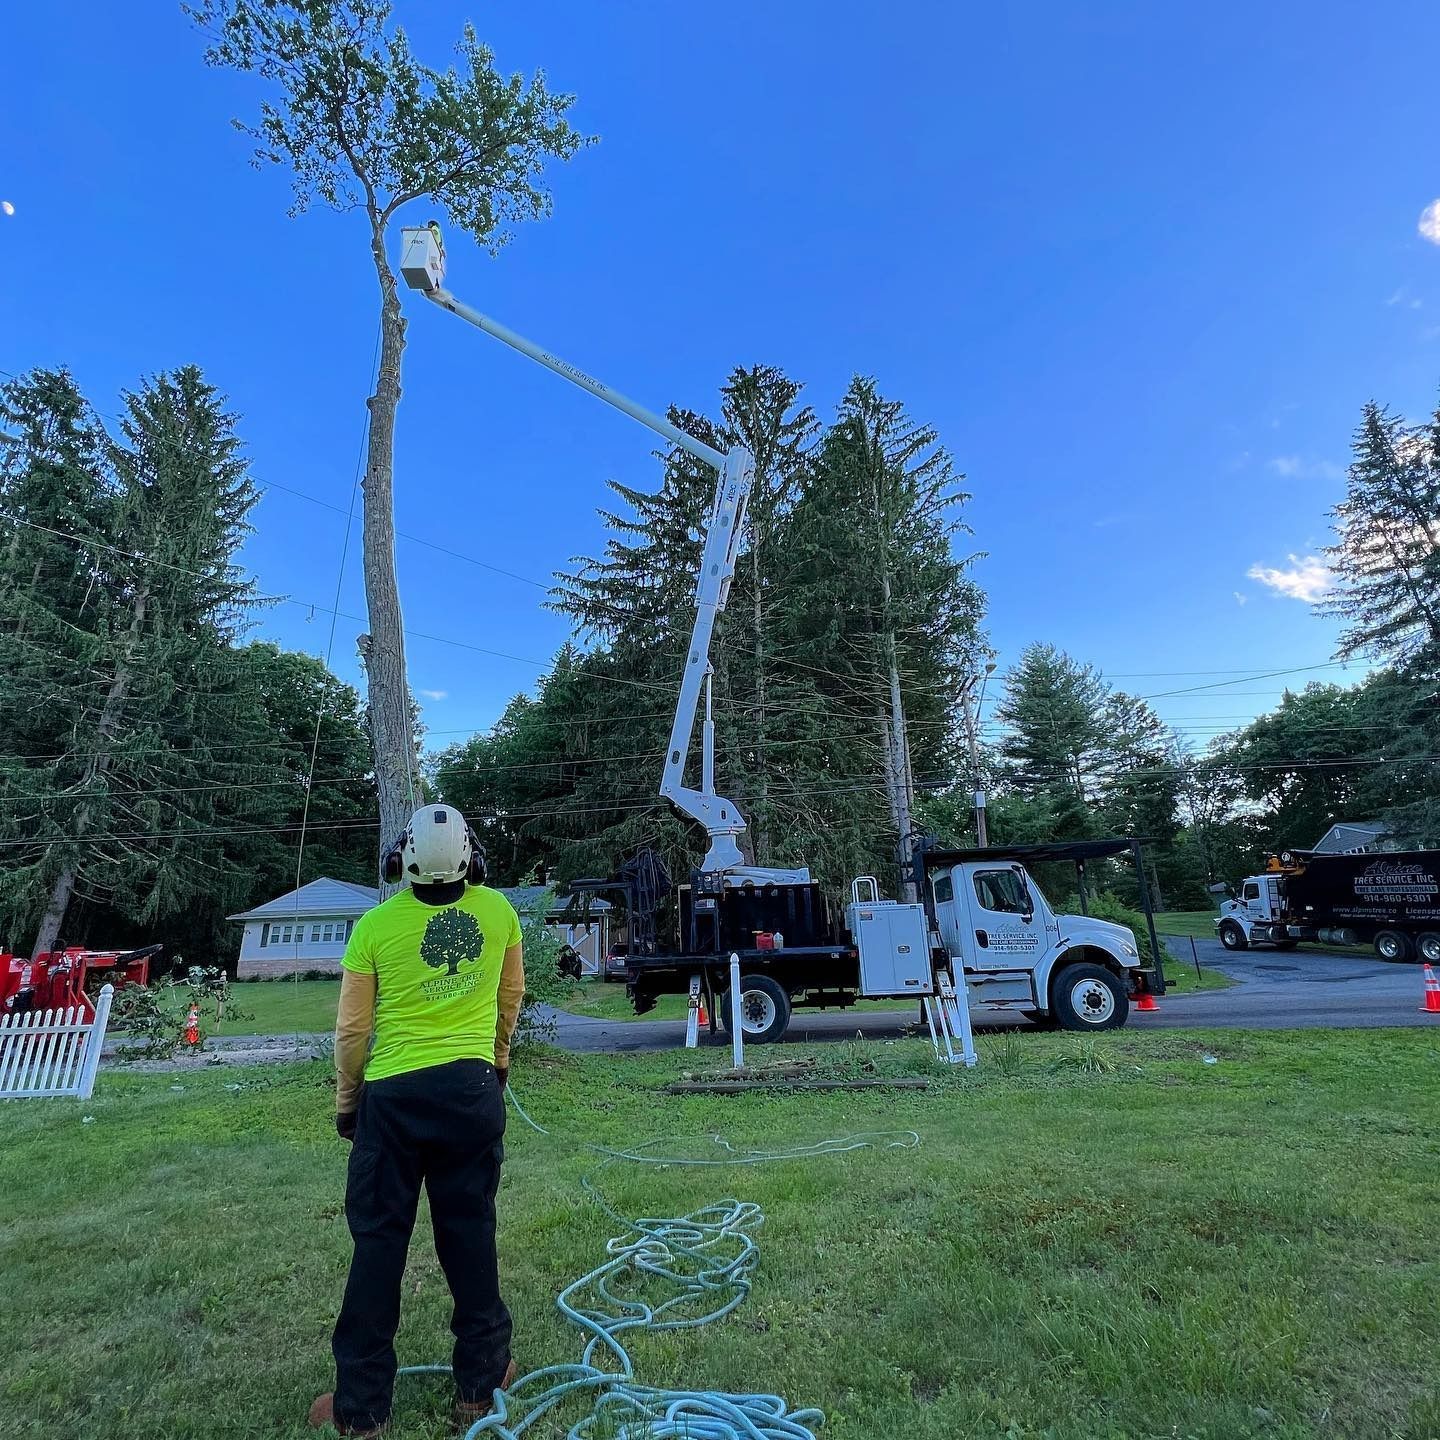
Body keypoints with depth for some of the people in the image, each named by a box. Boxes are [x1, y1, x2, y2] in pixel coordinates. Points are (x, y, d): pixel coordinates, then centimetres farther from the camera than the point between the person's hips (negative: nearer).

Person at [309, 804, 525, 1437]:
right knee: (470, 1233, 14)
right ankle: (480, 1380, 29)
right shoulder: (498, 911, -5)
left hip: (394, 1098, -1)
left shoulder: (374, 926, -10)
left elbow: (352, 1032, -3)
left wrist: (346, 1100, 13)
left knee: (379, 1243, 12)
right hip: (473, 1089, 2)